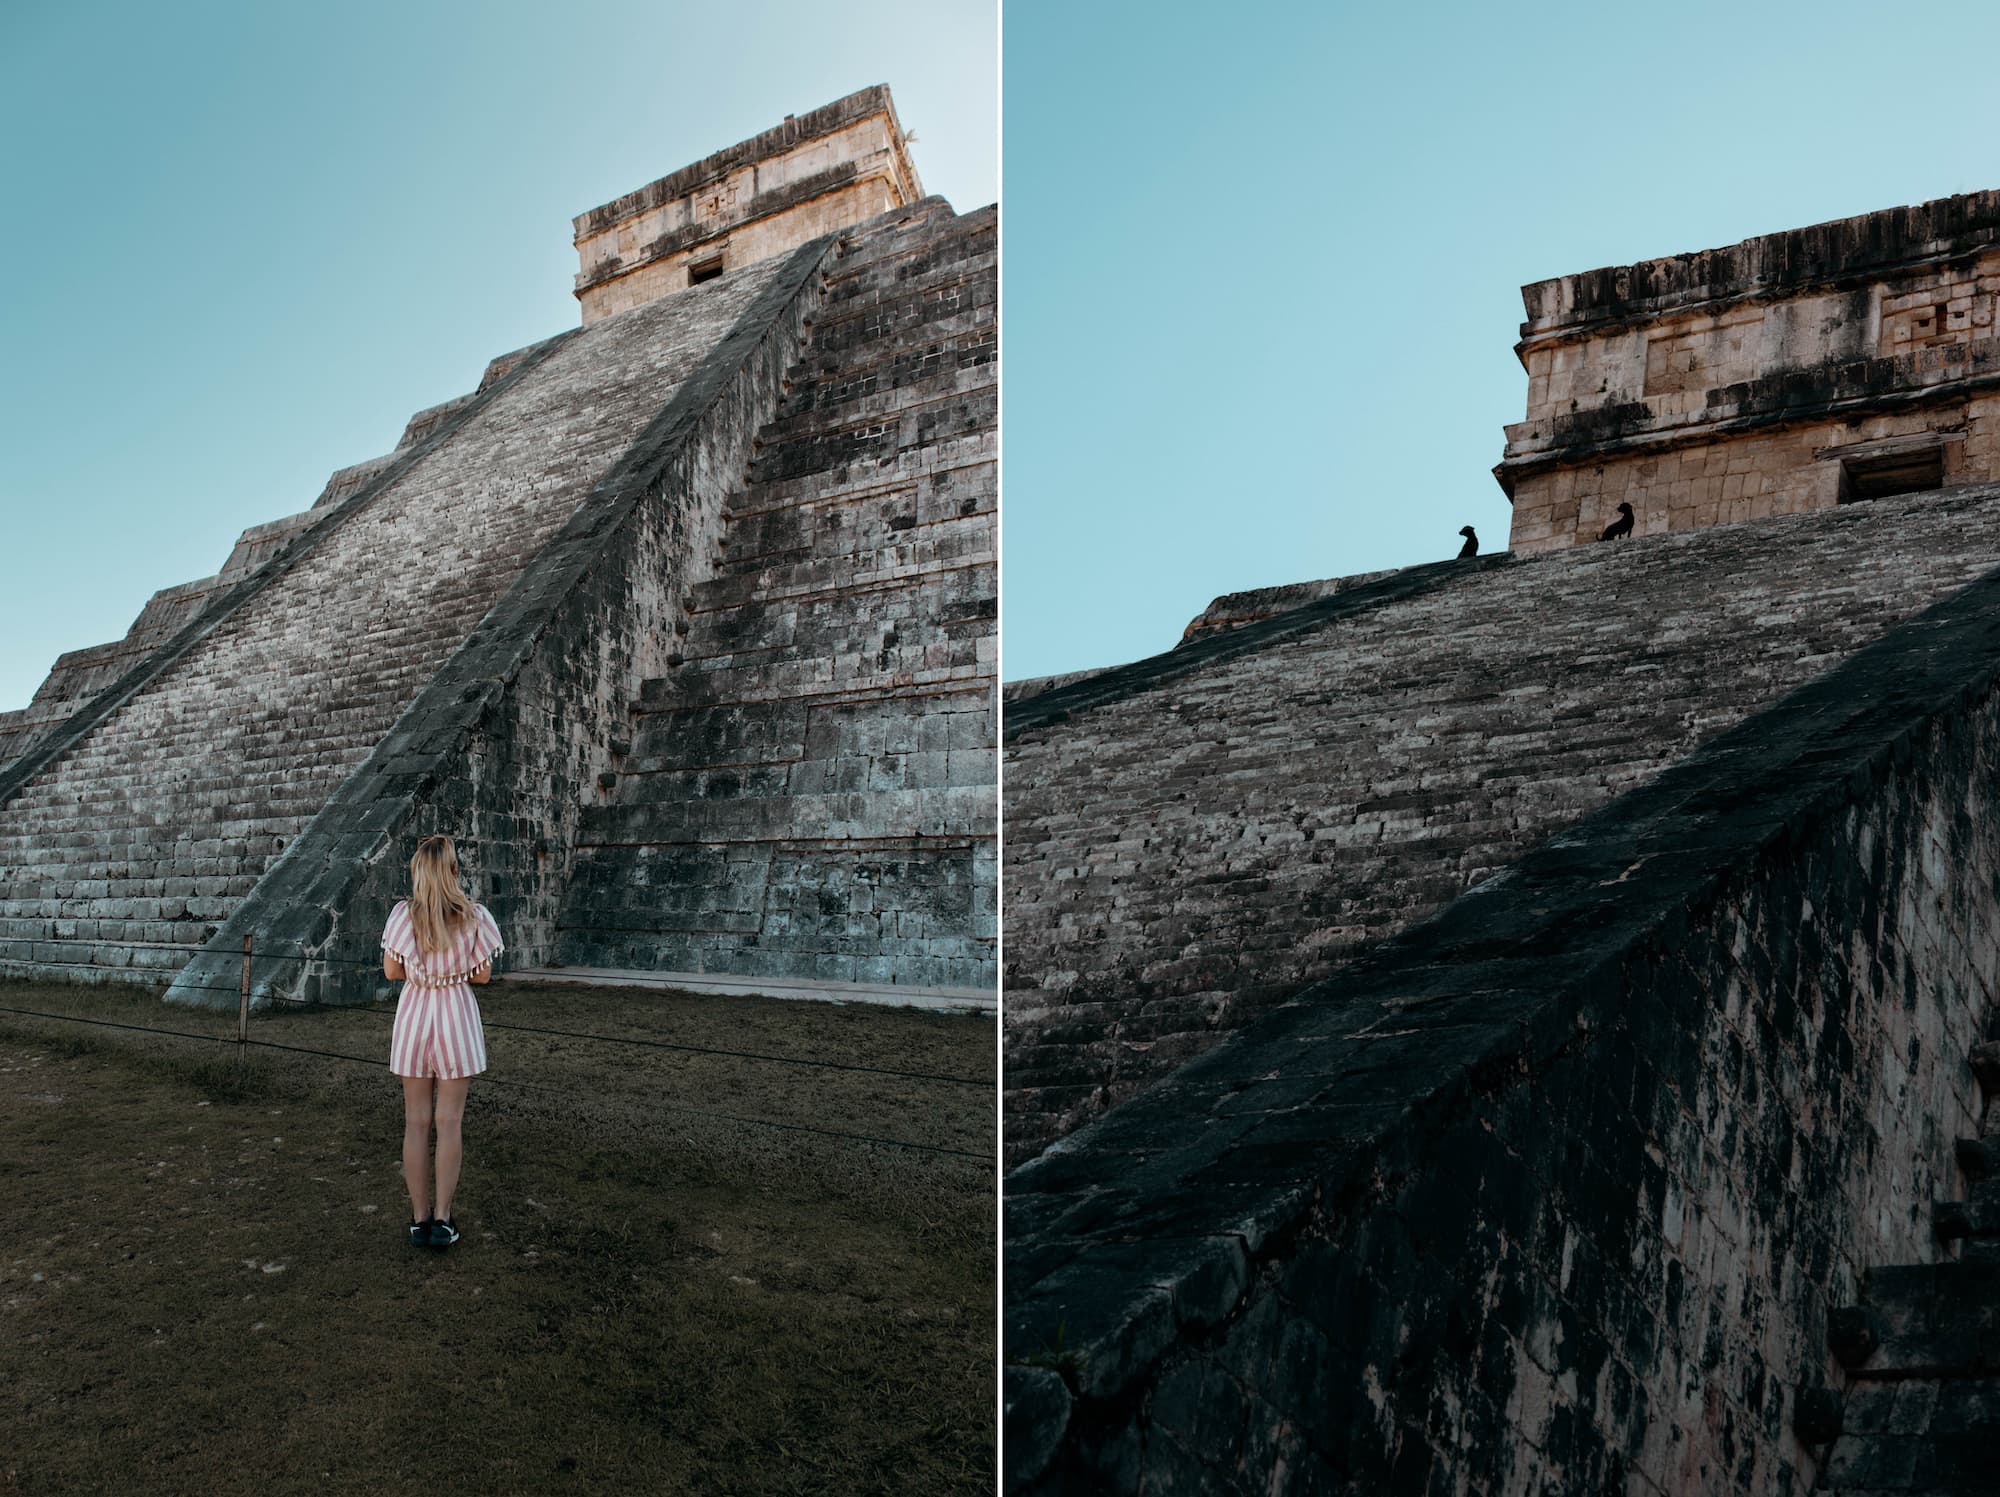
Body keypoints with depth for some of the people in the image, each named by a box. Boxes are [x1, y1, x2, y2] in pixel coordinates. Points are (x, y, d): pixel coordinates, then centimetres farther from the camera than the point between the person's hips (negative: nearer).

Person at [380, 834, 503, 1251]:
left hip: (414, 1013, 1)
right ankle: (441, 1219, 7)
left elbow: (391, 971, -2)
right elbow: (483, 974, -2)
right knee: (450, 1120, 6)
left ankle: (419, 1218, 14)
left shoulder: (404, 914, -9)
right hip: (457, 1015, -1)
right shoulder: (474, 916, -9)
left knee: (416, 1120, 10)